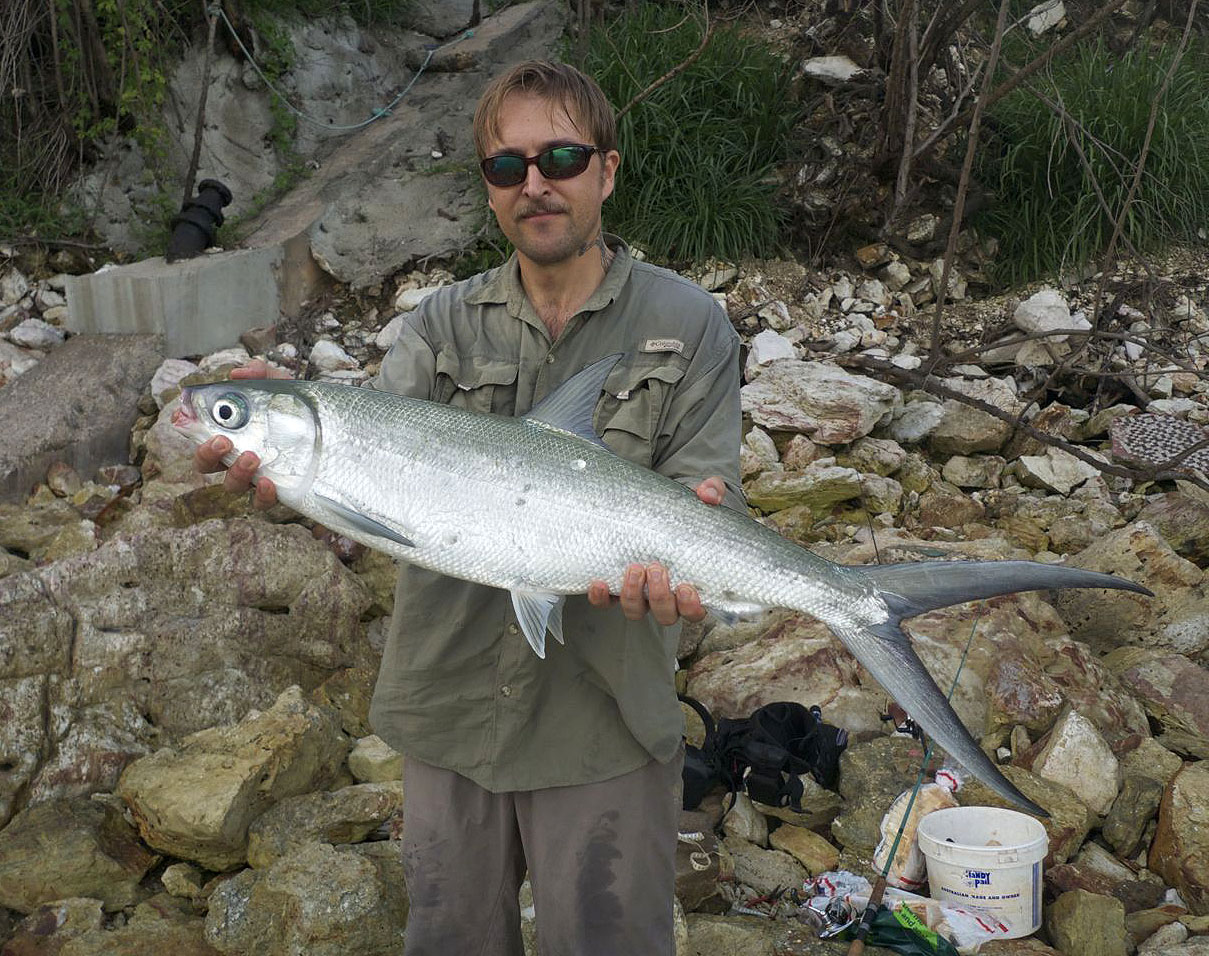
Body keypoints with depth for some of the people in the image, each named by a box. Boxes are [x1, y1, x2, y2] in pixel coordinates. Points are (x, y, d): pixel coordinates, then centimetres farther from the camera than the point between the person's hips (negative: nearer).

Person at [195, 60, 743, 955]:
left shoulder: (686, 324, -3)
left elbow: (704, 498, -9)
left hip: (602, 724, -3)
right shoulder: (444, 325, 4)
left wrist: (674, 557, -32)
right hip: (449, 710, 3)